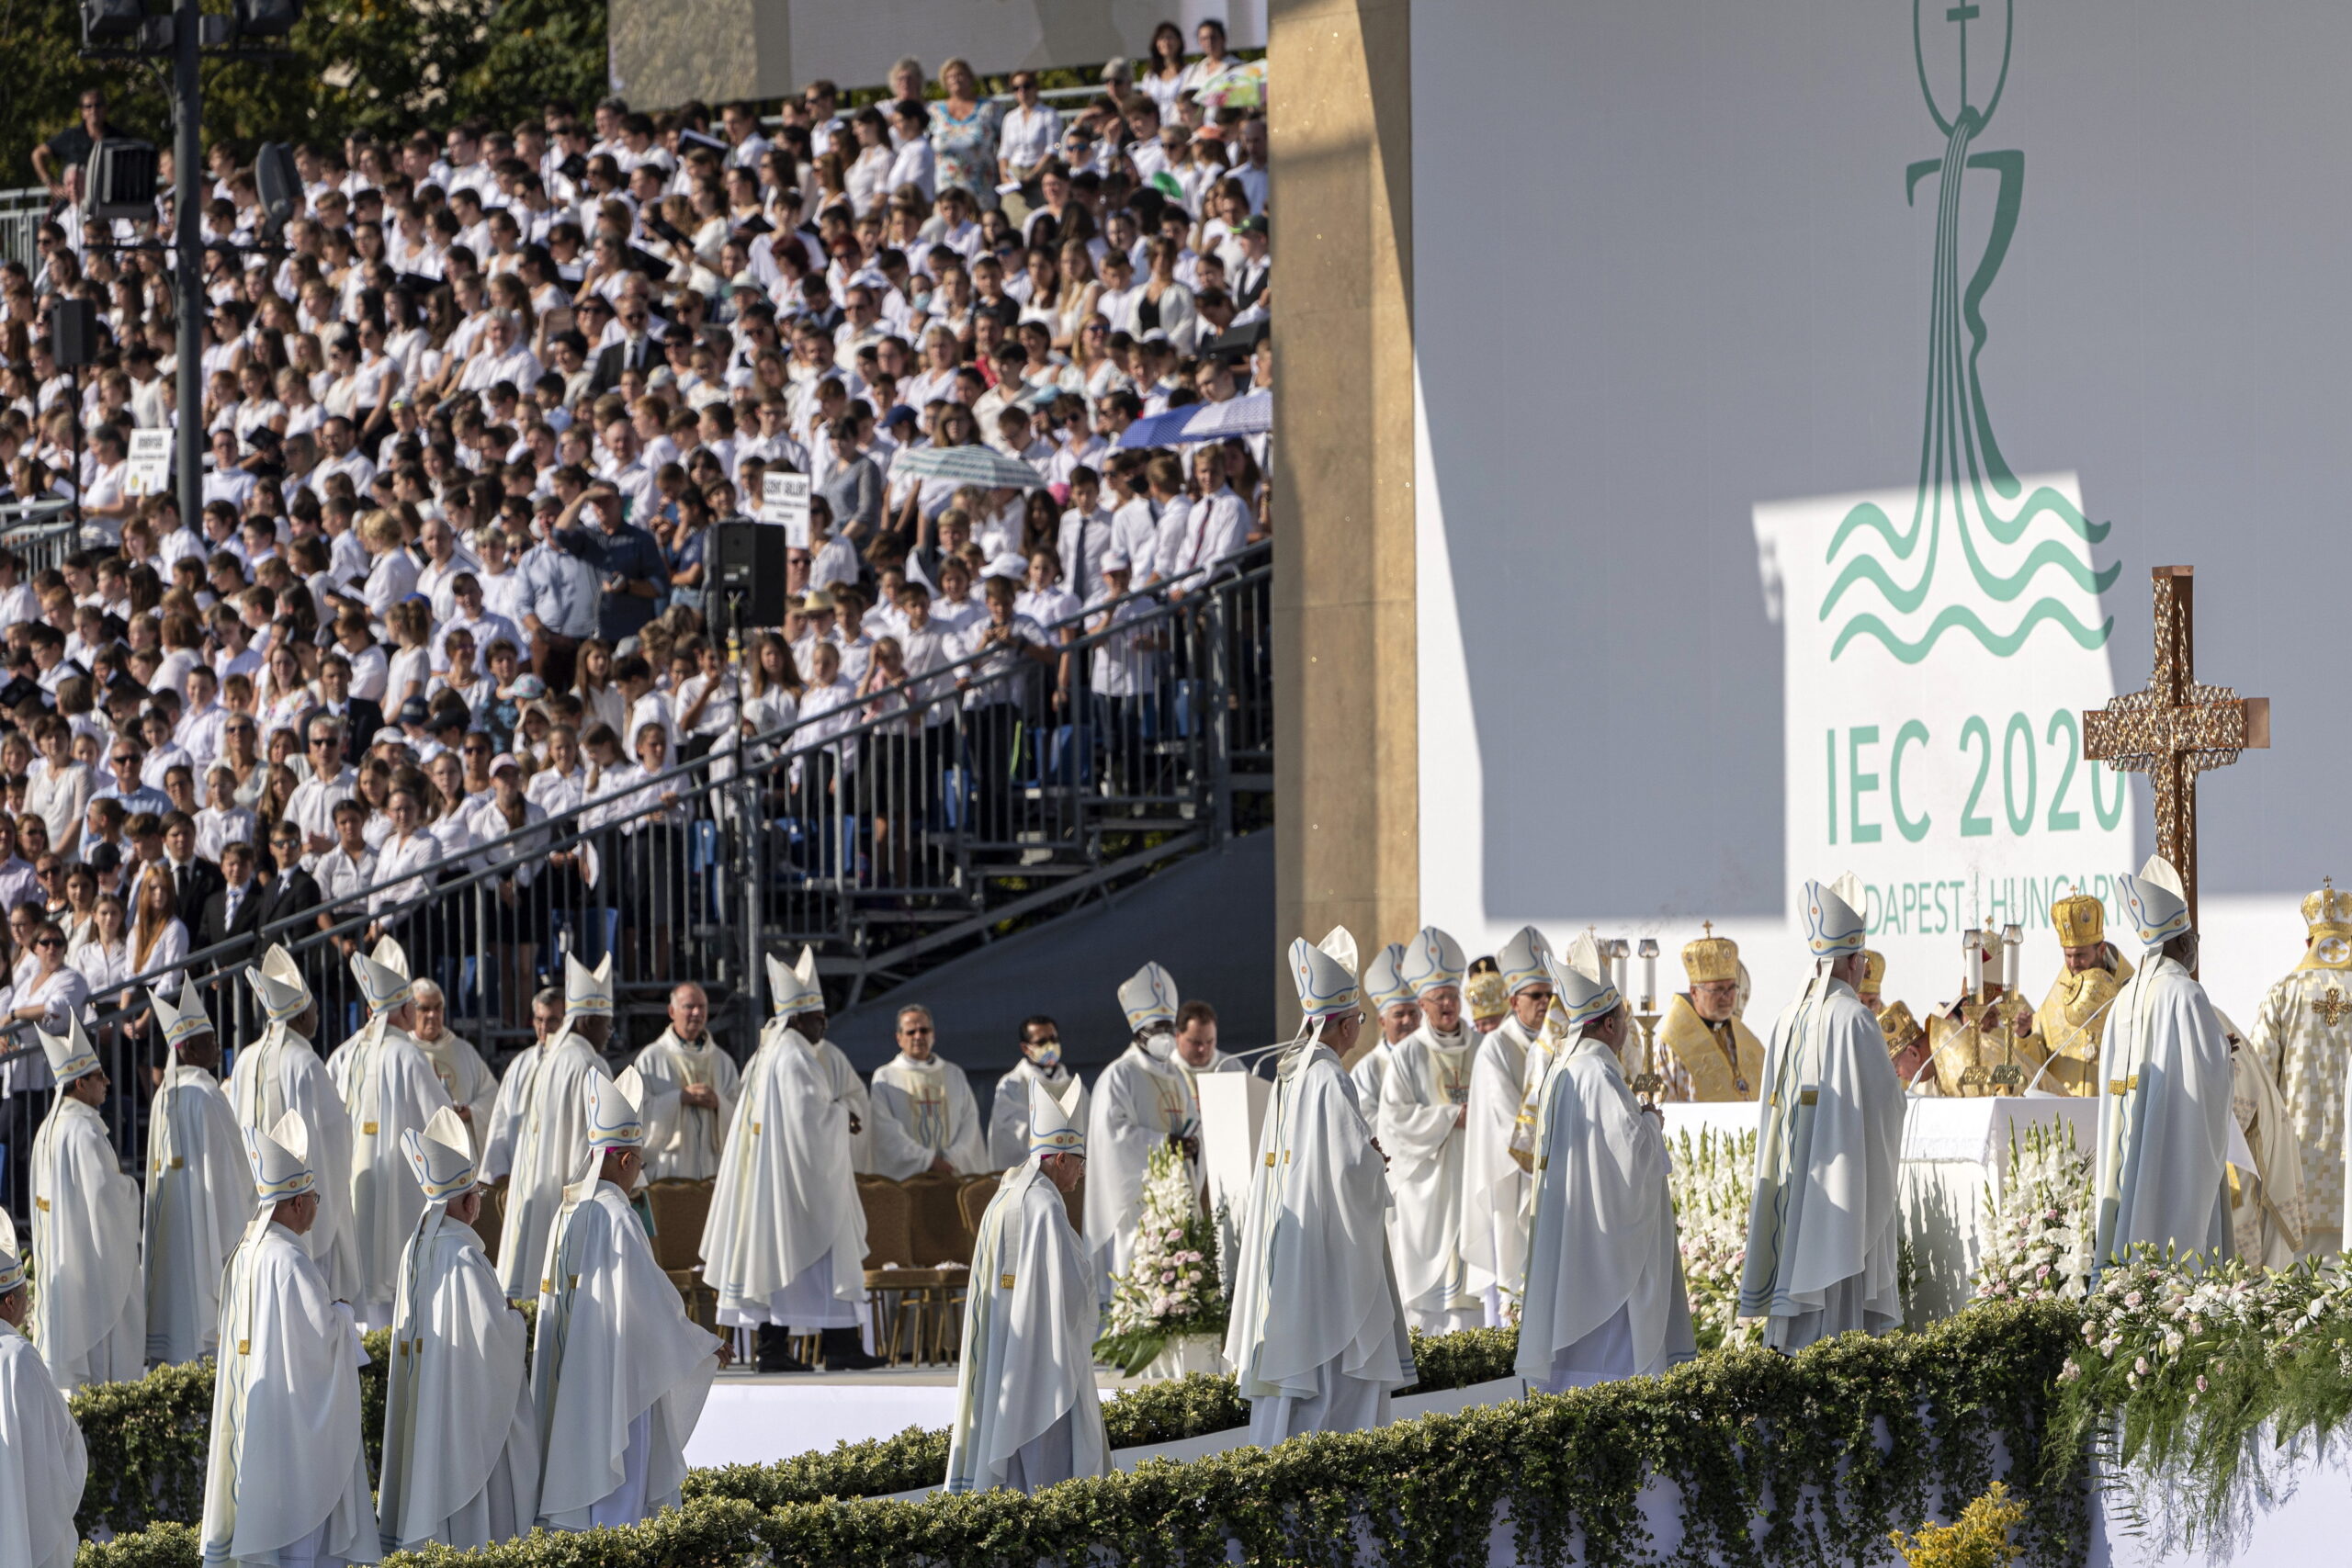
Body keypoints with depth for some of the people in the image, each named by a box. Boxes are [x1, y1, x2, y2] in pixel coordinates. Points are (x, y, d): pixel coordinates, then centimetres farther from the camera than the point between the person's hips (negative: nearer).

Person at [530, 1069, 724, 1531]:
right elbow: (648, 1302, -17)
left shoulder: (567, 1214, 7)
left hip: (571, 1380, 8)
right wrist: (706, 1348, -5)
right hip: (615, 1374, -8)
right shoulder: (617, 1218, -17)